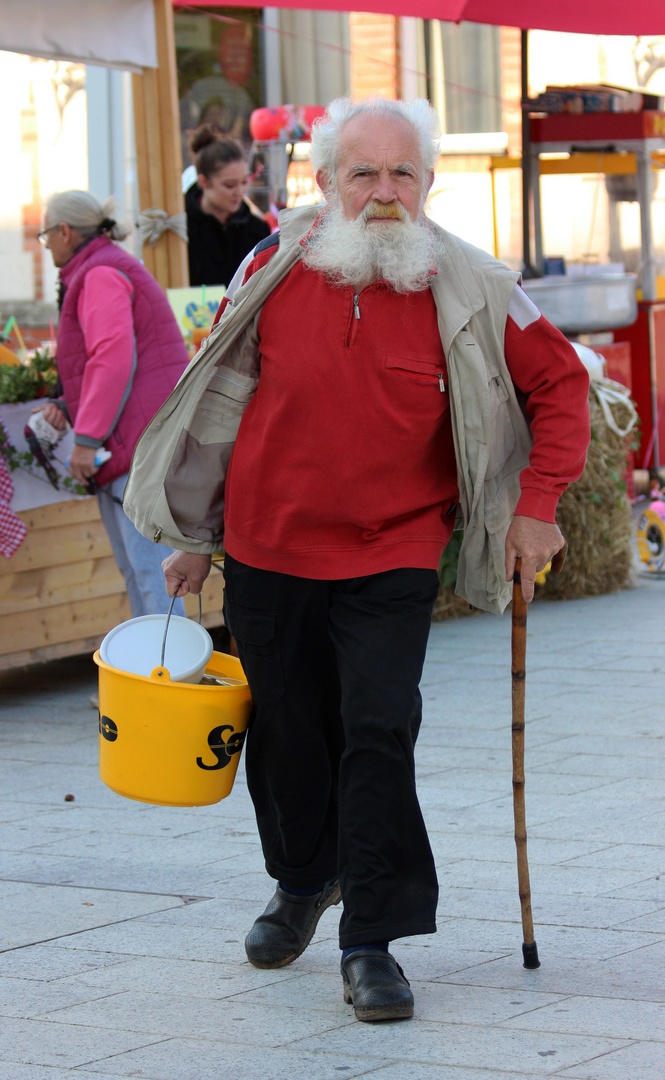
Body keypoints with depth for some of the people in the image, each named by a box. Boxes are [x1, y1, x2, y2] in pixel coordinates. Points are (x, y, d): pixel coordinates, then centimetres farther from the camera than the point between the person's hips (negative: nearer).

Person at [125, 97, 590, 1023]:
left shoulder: (468, 293, -8)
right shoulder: (276, 271, -4)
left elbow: (560, 383, 3)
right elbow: (222, 400, 7)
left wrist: (538, 505, -6)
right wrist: (195, 536, 12)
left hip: (391, 562, -2)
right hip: (266, 550, 2)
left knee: (379, 736, -13)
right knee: (288, 732, 15)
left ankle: (372, 944, -2)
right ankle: (304, 880, 43)